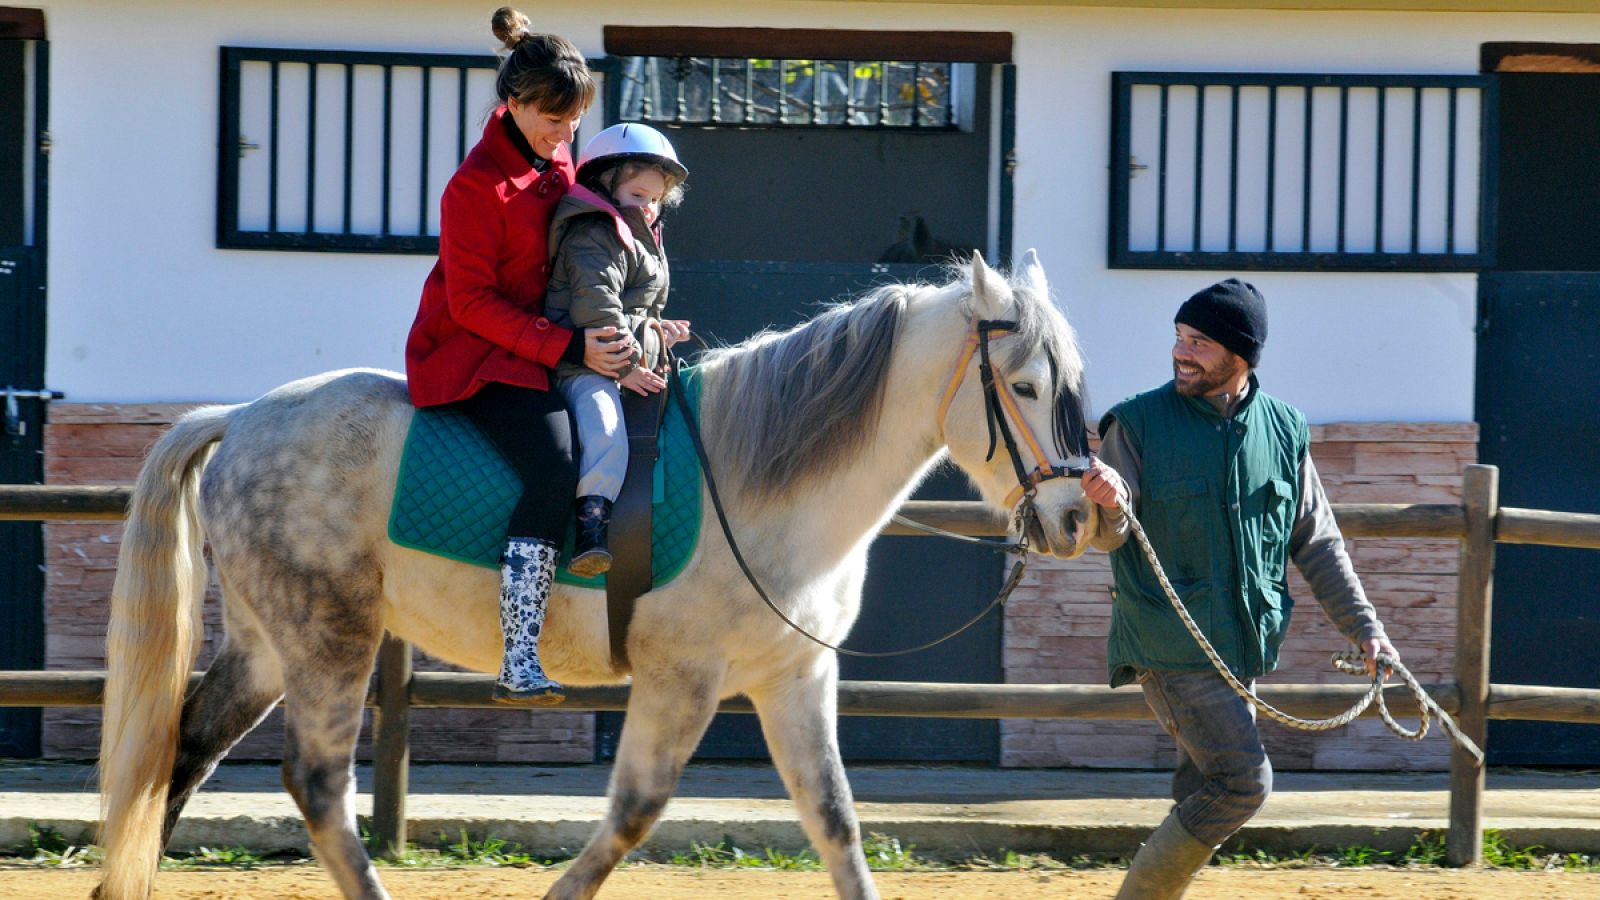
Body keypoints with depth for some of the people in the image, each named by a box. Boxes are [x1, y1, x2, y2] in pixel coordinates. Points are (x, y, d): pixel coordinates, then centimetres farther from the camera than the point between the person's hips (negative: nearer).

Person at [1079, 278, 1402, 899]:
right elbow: (1105, 538, -9)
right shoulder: (1138, 423, -6)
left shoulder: (1283, 431, 6)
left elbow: (1317, 545, 12)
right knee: (1243, 781, -15)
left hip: (1246, 646, 5)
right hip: (1171, 648, -5)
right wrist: (1109, 505, -32)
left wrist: (1365, 628, 6)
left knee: (1202, 797, 9)